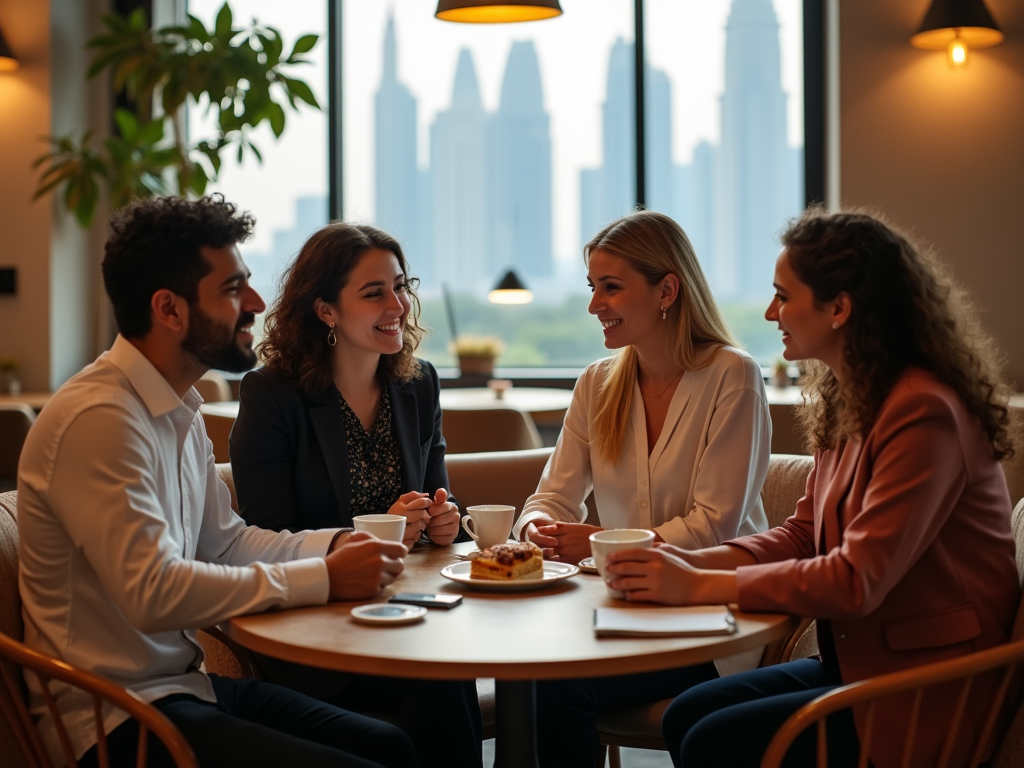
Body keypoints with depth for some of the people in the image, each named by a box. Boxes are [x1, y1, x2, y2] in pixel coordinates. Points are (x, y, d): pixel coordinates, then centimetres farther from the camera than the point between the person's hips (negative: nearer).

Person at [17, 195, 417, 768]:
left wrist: (335, 546, 0)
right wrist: (323, 579, -21)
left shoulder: (180, 409, 10)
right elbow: (154, 592, -27)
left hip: (183, 683, 9)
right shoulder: (99, 419, -21)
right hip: (117, 716, -9)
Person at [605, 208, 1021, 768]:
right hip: (855, 663, 9)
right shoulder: (843, 403, 7)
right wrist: (692, 562, -5)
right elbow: (803, 534, 11)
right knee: (685, 716, -1)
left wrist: (701, 586, -21)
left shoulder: (924, 414, -22)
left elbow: (858, 580, -26)